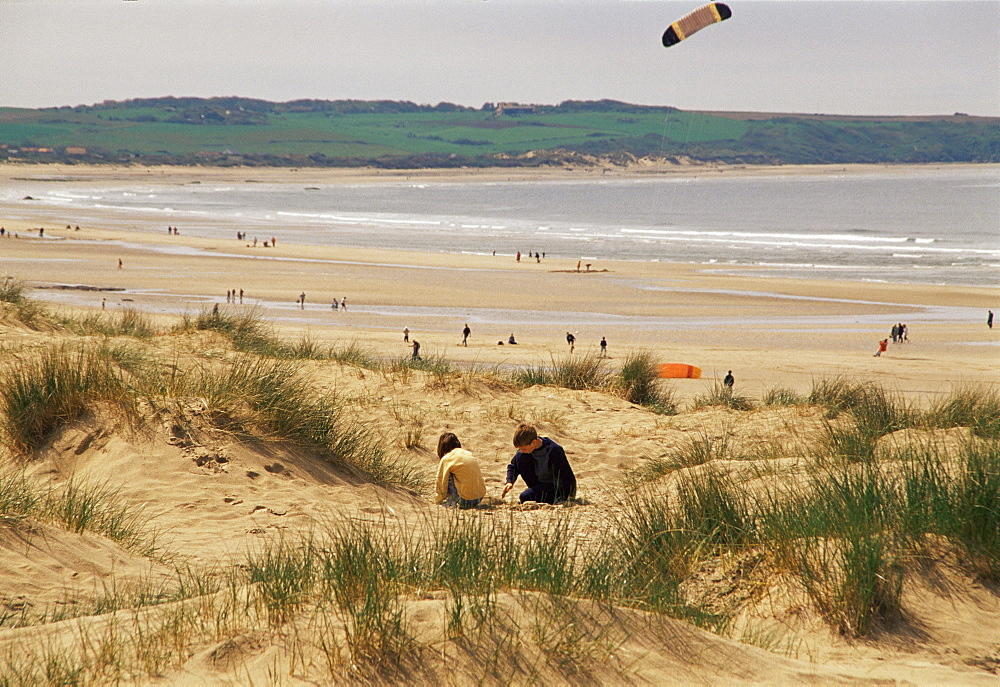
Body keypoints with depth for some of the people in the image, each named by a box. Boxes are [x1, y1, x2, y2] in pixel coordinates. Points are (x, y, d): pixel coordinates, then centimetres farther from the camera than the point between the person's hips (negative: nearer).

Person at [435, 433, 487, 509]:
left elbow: (441, 481, 5)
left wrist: (438, 501, 22)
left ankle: (453, 501, 5)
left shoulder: (446, 459, -2)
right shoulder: (469, 454, 15)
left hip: (466, 500, -6)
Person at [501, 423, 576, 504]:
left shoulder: (554, 450, -29)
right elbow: (513, 466, 9)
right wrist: (509, 482, -9)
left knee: (525, 497, -26)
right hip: (540, 483, 7)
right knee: (520, 457, -8)